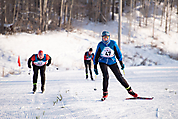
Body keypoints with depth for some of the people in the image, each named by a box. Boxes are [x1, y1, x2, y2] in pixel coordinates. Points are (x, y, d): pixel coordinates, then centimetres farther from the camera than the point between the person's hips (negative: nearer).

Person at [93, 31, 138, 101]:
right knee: (106, 76, -20)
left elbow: (118, 53, 3)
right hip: (103, 62, -1)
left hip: (112, 62, 1)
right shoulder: (100, 45, -9)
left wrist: (121, 62, 3)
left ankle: (129, 90, 8)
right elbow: (96, 56, -1)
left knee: (119, 76, -3)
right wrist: (95, 66, -1)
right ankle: (105, 93, -6)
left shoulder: (113, 43, -9)